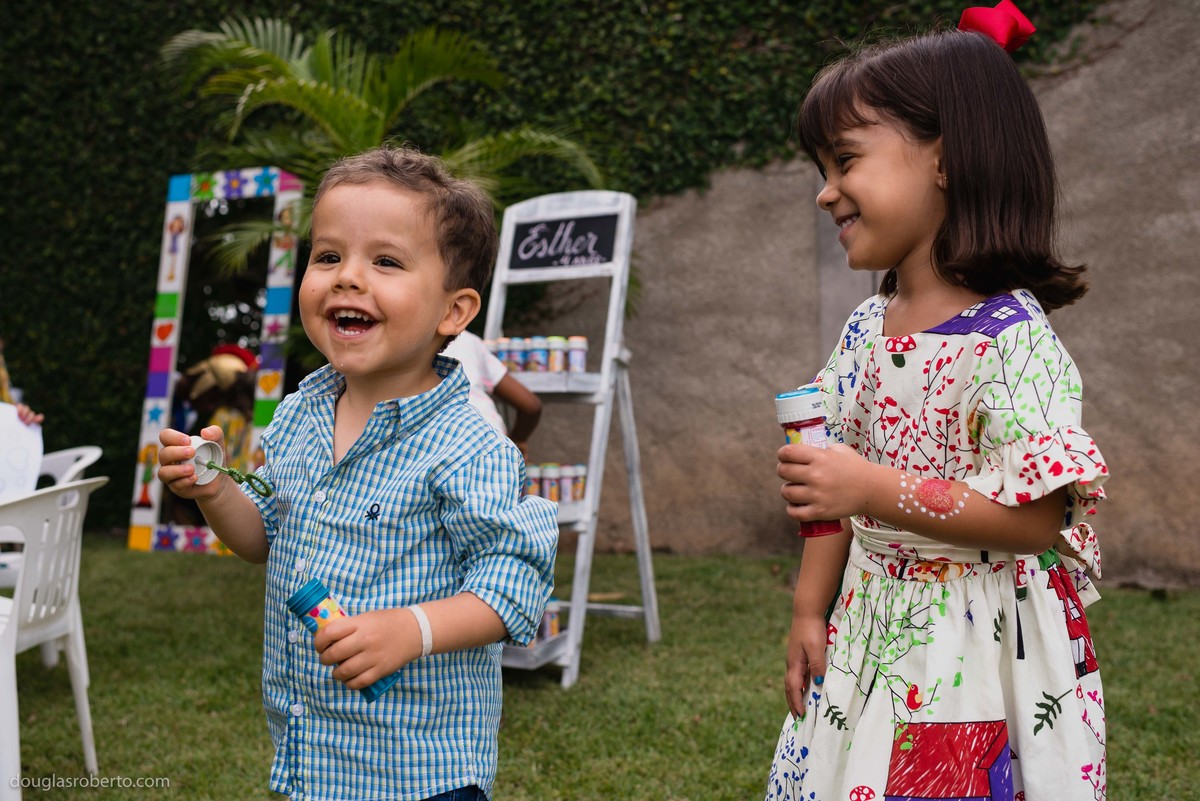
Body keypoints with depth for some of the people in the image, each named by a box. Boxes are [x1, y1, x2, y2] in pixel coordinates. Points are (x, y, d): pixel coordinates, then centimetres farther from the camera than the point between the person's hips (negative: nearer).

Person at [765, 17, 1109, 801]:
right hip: (869, 634, 7)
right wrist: (809, 612, 9)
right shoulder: (868, 327, 4)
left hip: (981, 649, -7)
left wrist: (877, 489, -24)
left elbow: (1036, 519, -22)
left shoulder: (1015, 338, -19)